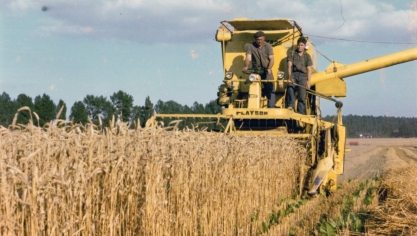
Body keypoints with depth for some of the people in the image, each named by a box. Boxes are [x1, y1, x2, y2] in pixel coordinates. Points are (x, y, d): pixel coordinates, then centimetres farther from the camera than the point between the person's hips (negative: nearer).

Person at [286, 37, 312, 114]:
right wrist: (290, 77, -15)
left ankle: (301, 112, -2)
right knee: (290, 86, -32)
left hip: (303, 76, 1)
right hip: (294, 74, -1)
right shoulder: (292, 54, 10)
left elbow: (309, 70, 9)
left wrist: (308, 82, -2)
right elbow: (289, 66, 0)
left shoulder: (307, 56, 12)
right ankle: (290, 105, -36)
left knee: (302, 95, -6)